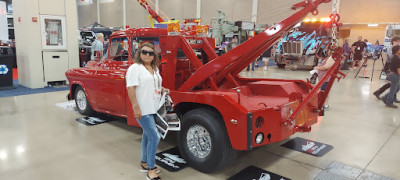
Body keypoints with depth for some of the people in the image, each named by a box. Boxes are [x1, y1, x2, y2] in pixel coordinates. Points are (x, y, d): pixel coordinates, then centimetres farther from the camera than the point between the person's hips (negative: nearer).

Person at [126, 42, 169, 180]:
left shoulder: (155, 69, 13)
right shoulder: (135, 68, -12)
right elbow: (130, 88, -18)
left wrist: (163, 89, 8)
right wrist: (136, 107, -24)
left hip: (153, 109, 9)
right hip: (142, 110, -9)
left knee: (147, 135, 18)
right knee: (154, 137, -11)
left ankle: (144, 163, 33)